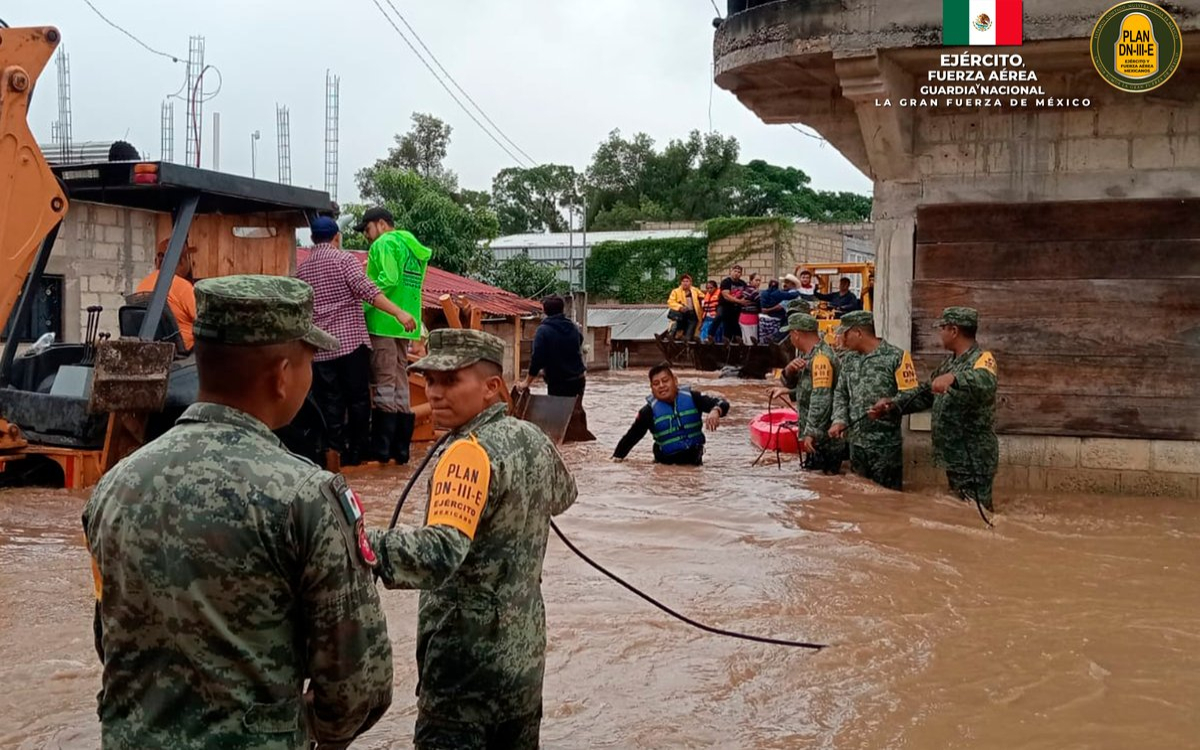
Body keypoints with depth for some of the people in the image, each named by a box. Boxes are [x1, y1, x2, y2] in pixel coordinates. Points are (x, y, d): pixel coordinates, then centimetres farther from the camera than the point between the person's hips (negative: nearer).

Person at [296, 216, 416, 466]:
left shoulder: (302, 269, 11)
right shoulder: (344, 259, -5)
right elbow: (368, 291, -17)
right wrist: (399, 313, -21)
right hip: (351, 341, -4)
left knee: (329, 402, 5)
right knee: (358, 398, 5)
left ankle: (335, 452, 4)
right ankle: (358, 451, 9)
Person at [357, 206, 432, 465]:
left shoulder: (384, 244, -6)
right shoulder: (412, 247, 21)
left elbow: (387, 280, -20)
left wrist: (360, 307, -17)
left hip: (383, 322, -8)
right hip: (404, 325, 8)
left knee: (383, 383, -6)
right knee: (400, 385, 10)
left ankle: (381, 448, -4)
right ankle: (400, 448, 13)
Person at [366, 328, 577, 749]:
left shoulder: (471, 453, -22)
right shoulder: (534, 440, 4)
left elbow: (440, 553, -37)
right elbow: (563, 496, 26)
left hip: (467, 669, -8)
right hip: (524, 656, 8)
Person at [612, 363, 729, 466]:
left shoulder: (691, 398, -6)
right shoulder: (649, 411, -7)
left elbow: (720, 403, -13)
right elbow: (632, 436, -1)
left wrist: (715, 411, -37)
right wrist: (617, 457, -6)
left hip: (694, 459, 1)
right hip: (666, 462, -1)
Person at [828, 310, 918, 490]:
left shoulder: (895, 356, -7)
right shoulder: (849, 362, 13)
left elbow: (911, 396, -9)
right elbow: (841, 395, 16)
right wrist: (839, 420, -1)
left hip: (885, 446, -6)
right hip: (856, 444, 6)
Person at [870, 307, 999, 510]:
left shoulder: (981, 359, -16)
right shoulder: (950, 362, 13)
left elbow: (986, 382, -38)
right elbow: (926, 393, 20)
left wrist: (953, 378, -56)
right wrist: (893, 405, 8)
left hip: (973, 461, -9)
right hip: (954, 457, 9)